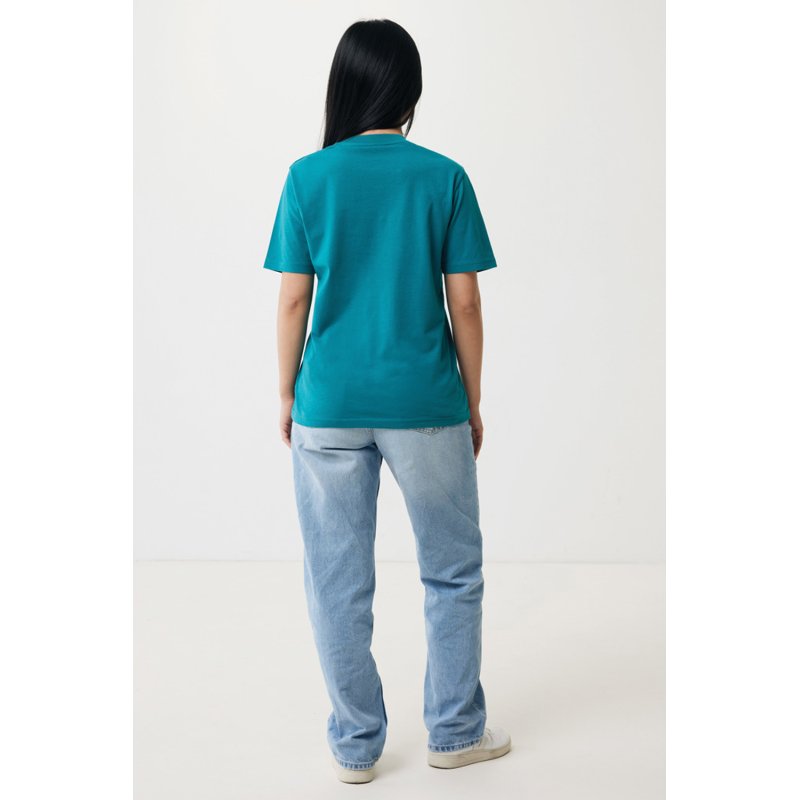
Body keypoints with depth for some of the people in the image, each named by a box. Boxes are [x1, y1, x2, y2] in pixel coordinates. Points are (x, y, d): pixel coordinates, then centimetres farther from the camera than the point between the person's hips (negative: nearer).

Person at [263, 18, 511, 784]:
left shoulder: (309, 177, -3)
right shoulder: (444, 178, -3)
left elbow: (293, 301, -2)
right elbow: (464, 304, -3)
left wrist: (287, 395, 10)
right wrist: (472, 402, 8)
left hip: (330, 406, 1)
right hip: (425, 404, 0)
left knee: (338, 582, 11)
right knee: (453, 571, 16)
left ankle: (356, 745, 22)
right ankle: (455, 730, 27)